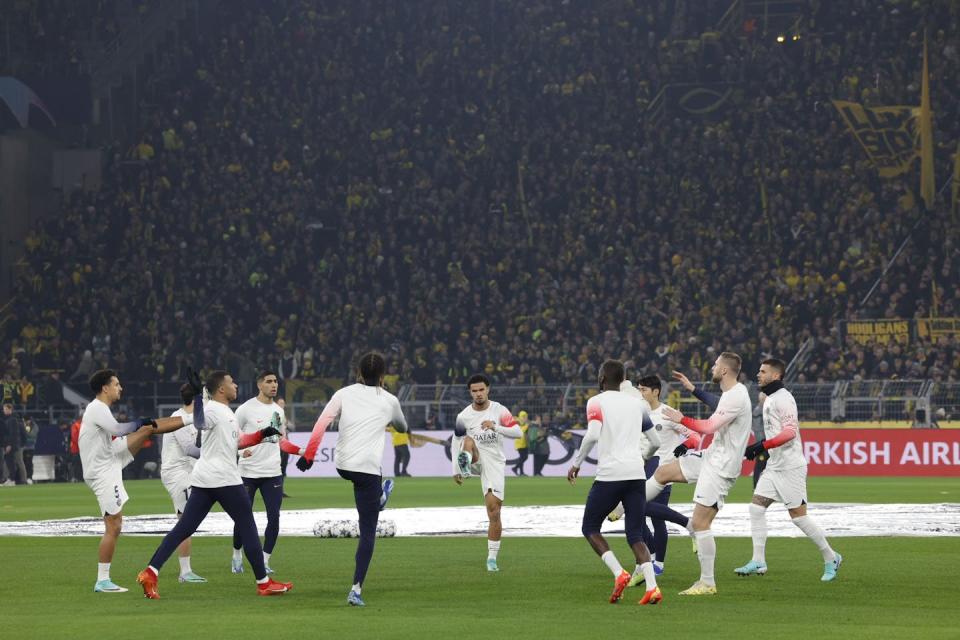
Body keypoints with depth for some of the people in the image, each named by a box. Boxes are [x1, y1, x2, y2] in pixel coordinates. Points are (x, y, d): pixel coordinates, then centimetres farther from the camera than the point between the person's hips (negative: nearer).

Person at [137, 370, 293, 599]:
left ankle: (150, 573, -9)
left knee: (184, 528, 2)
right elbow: (199, 423, -33)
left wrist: (262, 434, 19)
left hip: (203, 481, 9)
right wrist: (196, 396, -43)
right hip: (224, 479, -9)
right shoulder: (212, 410, -11)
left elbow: (237, 442, 30)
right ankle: (263, 583, 9)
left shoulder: (227, 412, 20)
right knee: (247, 526, 3)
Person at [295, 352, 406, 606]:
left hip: (342, 465, 3)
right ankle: (356, 589, -7)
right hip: (368, 469, -3)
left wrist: (308, 455, -6)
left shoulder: (344, 394, 4)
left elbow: (321, 423, -7)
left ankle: (381, 497, 68)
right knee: (368, 532, 1)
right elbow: (402, 427, 26)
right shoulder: (389, 401, 5)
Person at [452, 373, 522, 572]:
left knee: (494, 511, -7)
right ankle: (465, 466, -59)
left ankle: (492, 557, 0)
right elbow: (455, 443, 9)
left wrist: (495, 427, -25)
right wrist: (456, 470, 3)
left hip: (494, 464, -1)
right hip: (476, 461, 1)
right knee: (468, 440, -30)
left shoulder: (499, 410, -4)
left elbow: (518, 432, -11)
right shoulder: (464, 416, -1)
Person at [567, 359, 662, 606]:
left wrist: (576, 463, -4)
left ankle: (619, 573, -8)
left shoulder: (597, 402, 1)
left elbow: (592, 435, -16)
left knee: (590, 528, 11)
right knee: (635, 535, 7)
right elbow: (655, 442, 20)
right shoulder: (637, 403, 16)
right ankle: (652, 586, -11)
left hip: (609, 474, -5)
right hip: (636, 474, 5)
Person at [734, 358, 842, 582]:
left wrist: (762, 445, -31)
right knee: (756, 507, 0)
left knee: (798, 516, -5)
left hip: (790, 467, -10)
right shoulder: (770, 399, 16)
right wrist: (758, 448, 17)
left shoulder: (783, 398, -14)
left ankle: (831, 558, 8)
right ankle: (758, 562, 0)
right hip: (774, 466, 10)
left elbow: (790, 431, -24)